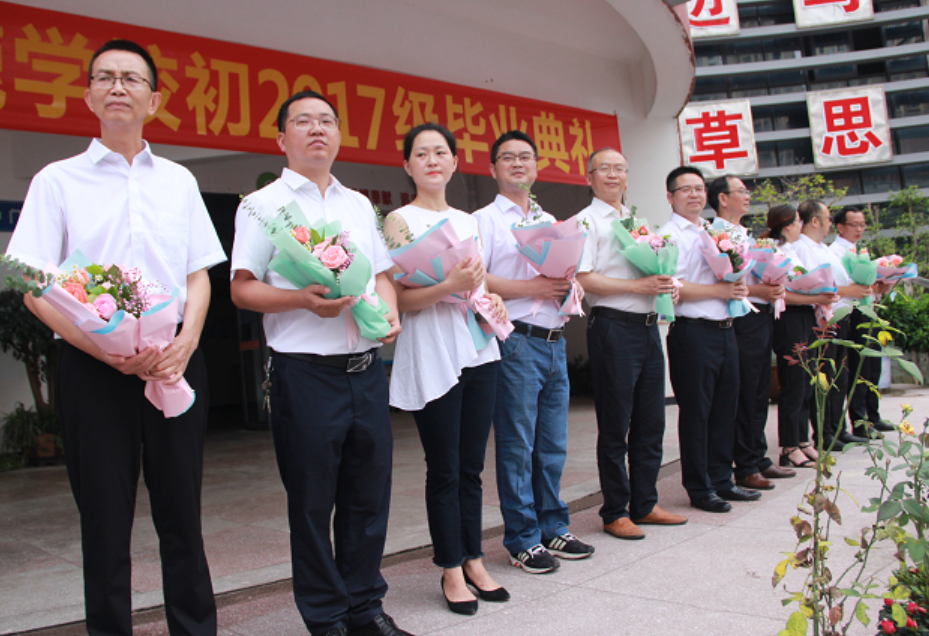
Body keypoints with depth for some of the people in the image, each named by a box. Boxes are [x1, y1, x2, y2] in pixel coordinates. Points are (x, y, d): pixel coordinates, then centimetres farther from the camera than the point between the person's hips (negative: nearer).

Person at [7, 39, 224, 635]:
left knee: (181, 514, 8)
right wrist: (108, 350, -14)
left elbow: (199, 277, 11)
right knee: (105, 521, 5)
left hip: (178, 363, 2)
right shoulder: (58, 180, 5)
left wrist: (184, 345, -8)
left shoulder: (179, 180, 13)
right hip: (94, 366, -2)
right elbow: (35, 291, -1)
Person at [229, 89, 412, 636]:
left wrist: (390, 309, 1)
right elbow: (242, 289, -4)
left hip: (368, 369, 5)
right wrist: (304, 300, -20)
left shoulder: (360, 205, 17)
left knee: (370, 493, 11)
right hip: (306, 371, -5)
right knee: (312, 501, 4)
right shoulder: (264, 205, 1)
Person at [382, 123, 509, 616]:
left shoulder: (468, 221, 16)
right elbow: (401, 298, -9)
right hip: (432, 353, -5)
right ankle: (451, 570, 15)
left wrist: (493, 302, 3)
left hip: (478, 348, 5)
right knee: (445, 469, 1)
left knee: (471, 466, 11)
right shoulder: (400, 220, -2)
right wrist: (451, 286, -24)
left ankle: (473, 561, 23)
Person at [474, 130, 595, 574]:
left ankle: (553, 528, 23)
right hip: (516, 341, -6)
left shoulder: (550, 222, 22)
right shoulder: (485, 219, 1)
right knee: (517, 446, -2)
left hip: (554, 341, 7)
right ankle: (522, 540, 8)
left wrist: (566, 285, 0)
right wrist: (532, 288, -15)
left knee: (553, 444, 11)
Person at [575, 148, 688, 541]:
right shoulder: (586, 222, -3)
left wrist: (666, 285, 3)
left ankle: (644, 505, 23)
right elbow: (584, 279, -14)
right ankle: (615, 512, 10)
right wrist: (638, 287, -18)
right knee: (615, 425, -1)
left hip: (648, 327, 7)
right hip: (613, 327, -7)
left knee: (651, 422, 11)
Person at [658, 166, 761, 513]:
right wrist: (718, 291, -17)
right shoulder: (669, 235, -5)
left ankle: (721, 480, 24)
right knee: (695, 412, 0)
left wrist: (739, 287, 3)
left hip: (724, 328, 8)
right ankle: (698, 488, 9)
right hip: (693, 331, -8)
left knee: (725, 407, 12)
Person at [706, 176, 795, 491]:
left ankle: (759, 459, 23)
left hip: (762, 318, 9)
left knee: (759, 392, 14)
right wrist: (756, 291, -22)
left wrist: (773, 288, 7)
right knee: (743, 395, -3)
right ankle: (745, 468, 4)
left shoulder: (746, 235, 22)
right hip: (741, 320, -9)